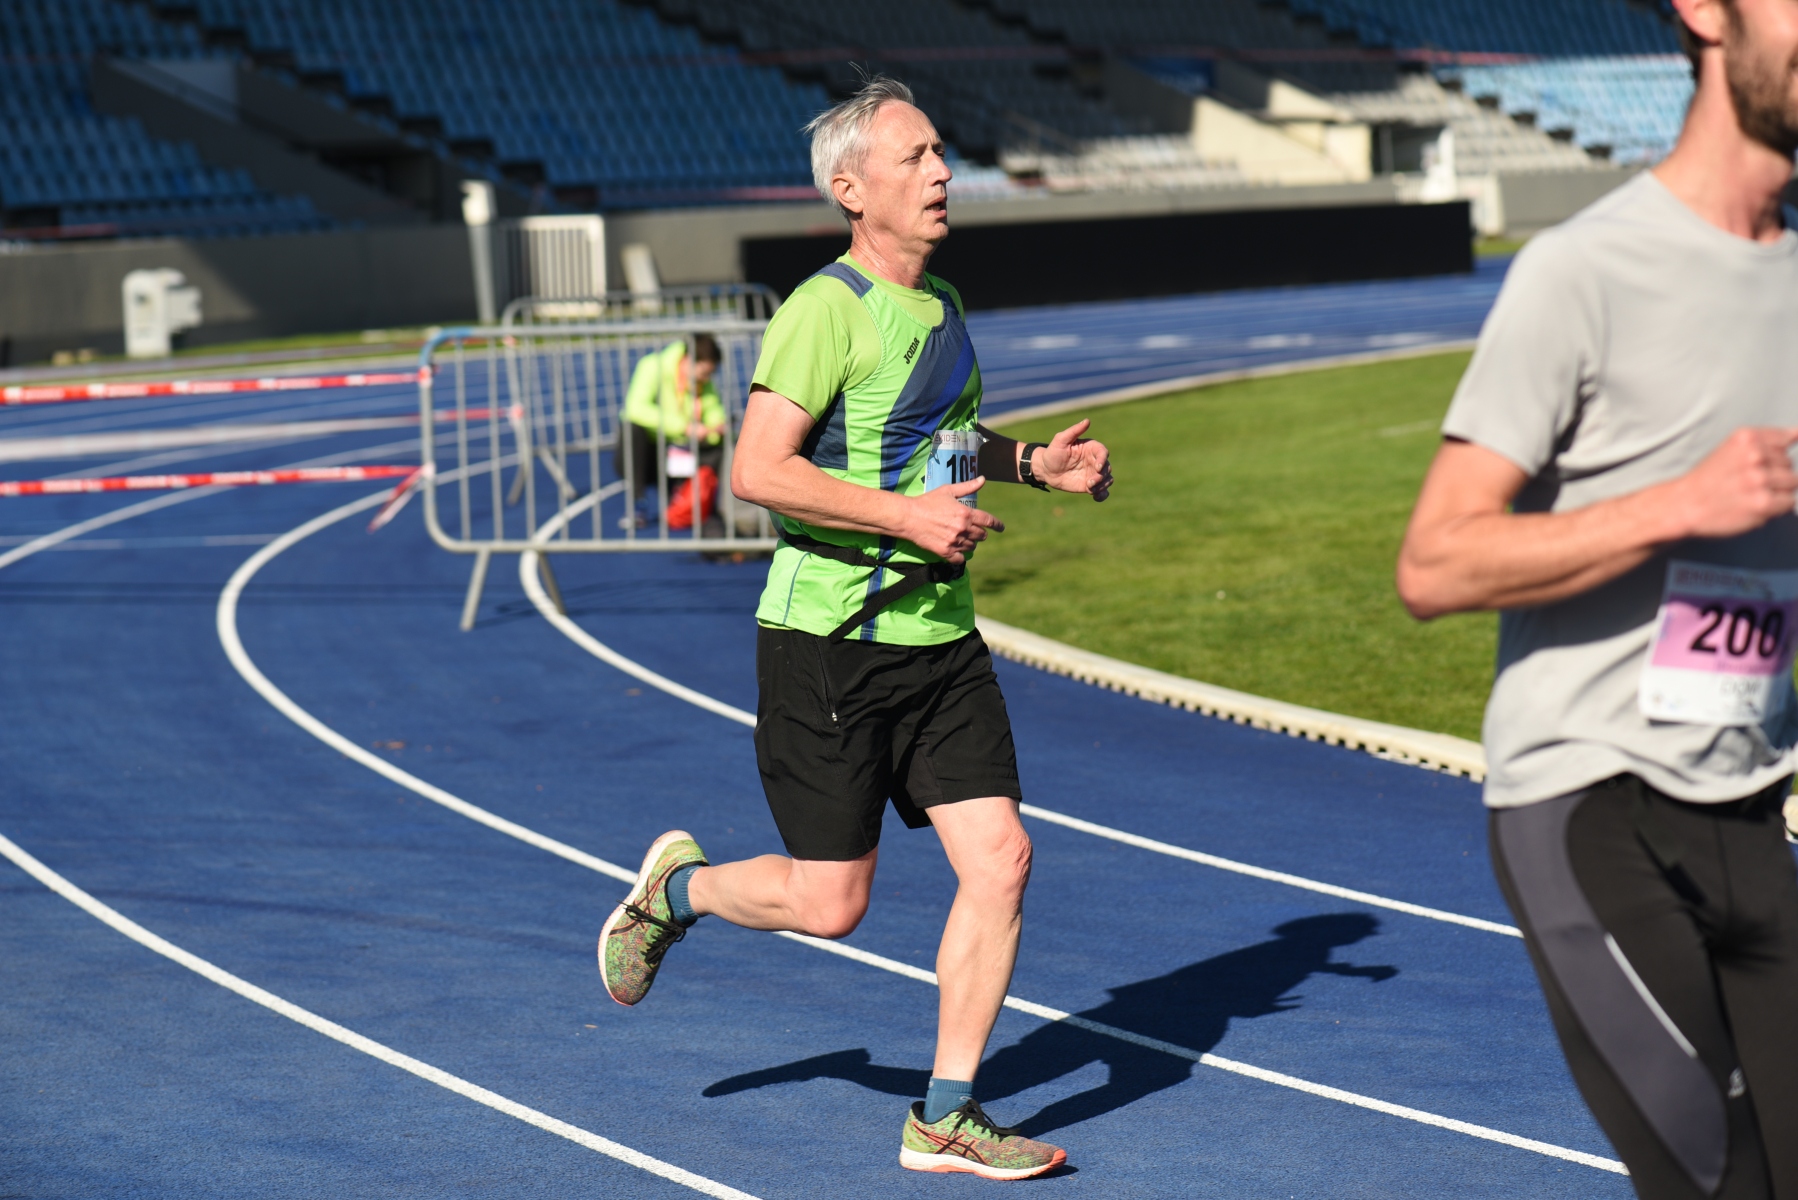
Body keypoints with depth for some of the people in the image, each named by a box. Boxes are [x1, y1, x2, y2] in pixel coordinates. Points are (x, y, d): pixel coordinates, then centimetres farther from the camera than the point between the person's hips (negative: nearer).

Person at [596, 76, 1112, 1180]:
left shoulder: (943, 308, 13)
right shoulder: (829, 310, -14)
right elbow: (757, 469, -22)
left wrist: (1034, 463, 14)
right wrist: (906, 514, -25)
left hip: (940, 635, 7)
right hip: (831, 636, -7)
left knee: (1001, 856, -3)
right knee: (830, 903, -3)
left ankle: (945, 1119, 7)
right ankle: (677, 889, 29)